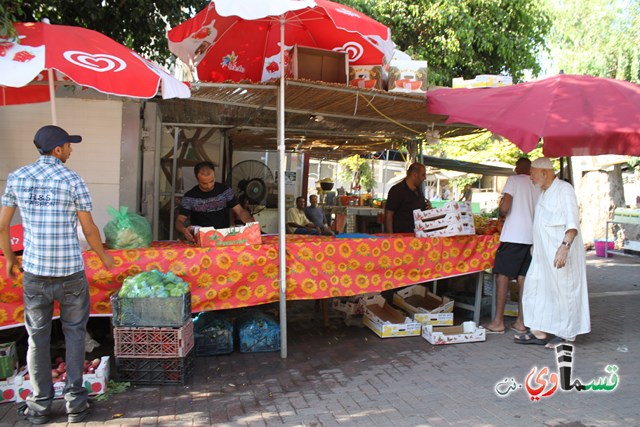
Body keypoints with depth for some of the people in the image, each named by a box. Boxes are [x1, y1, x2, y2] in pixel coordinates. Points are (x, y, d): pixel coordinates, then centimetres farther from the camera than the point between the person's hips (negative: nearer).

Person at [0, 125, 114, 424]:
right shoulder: (72, 180, -7)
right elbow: (89, 230, -5)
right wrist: (103, 256, 12)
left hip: (34, 272, 3)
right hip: (70, 271, -2)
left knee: (37, 337, 13)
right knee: (74, 334, 10)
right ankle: (75, 401, 16)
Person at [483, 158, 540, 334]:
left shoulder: (514, 180, -3)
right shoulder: (538, 185, 12)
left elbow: (504, 208, -13)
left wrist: (501, 213, 8)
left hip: (514, 235, -5)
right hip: (532, 237, 6)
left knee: (503, 275, -1)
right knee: (523, 277, 9)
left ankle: (498, 321, -1)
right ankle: (521, 322, 11)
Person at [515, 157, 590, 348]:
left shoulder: (564, 190, -10)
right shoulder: (543, 193, 17)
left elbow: (572, 223, -18)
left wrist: (564, 246, -28)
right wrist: (535, 246, 22)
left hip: (560, 252, -9)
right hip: (543, 252, 9)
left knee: (563, 290, -1)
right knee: (536, 287, 7)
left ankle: (565, 334, 11)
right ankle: (539, 332, 13)